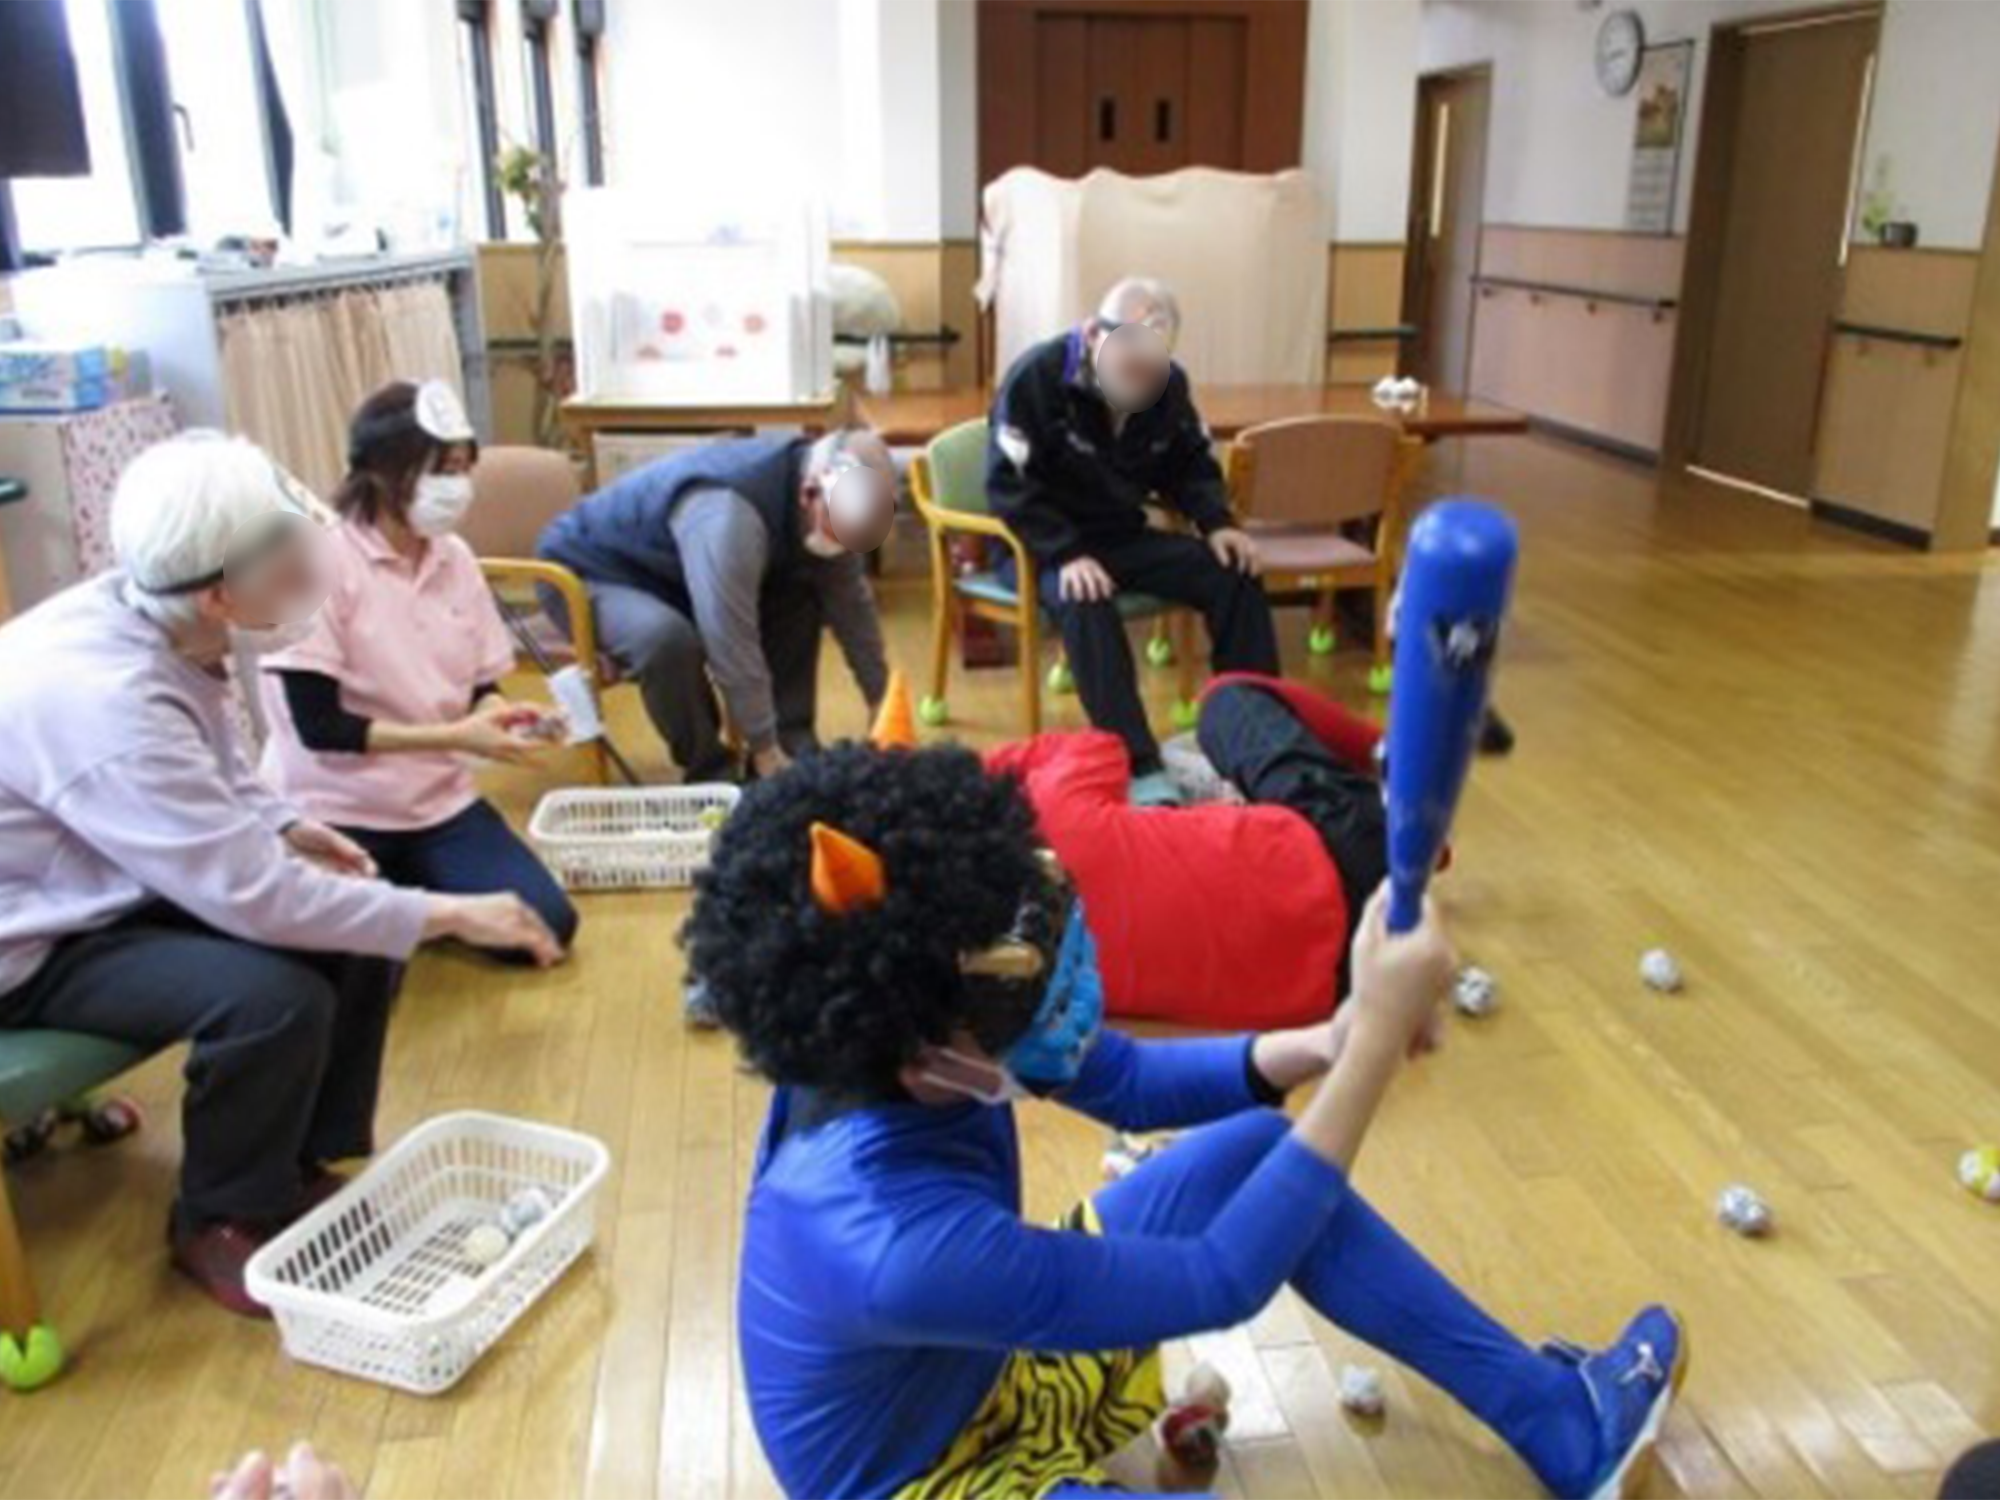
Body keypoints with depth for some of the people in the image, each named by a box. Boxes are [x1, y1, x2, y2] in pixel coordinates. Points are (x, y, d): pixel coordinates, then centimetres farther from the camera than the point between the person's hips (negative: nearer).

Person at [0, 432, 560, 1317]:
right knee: (274, 998, -30)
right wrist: (448, 915, -29)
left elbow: (215, 775, 12)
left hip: (126, 886, 9)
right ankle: (219, 1220, -2)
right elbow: (253, 897, -35)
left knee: (357, 926, -3)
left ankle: (300, 1167, 14)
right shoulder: (102, 697, -36)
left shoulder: (143, 621, -9)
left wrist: (288, 827, -6)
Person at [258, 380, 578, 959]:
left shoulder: (455, 558, 2)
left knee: (545, 924, -7)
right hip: (334, 810, -5)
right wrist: (453, 737, -23)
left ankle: (409, 891, 18)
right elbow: (317, 726, -18)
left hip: (436, 799, 5)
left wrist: (503, 715, -15)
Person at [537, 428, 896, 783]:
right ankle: (710, 771, -15)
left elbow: (852, 604, -1)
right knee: (668, 637, -37)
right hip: (586, 572, -8)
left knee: (800, 599, -7)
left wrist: (881, 703, -2)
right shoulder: (730, 512, -38)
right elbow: (732, 644, -39)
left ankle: (793, 747, 0)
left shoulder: (832, 504, -11)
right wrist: (765, 753, -34)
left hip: (667, 570, 8)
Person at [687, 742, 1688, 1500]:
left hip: (1004, 1368, 8)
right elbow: (1222, 1282, -31)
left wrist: (1324, 1045, -18)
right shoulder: (900, 1247, -42)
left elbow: (1128, 1082, -2)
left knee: (1262, 1149, -1)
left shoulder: (881, 1044, -20)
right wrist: (1379, 1037, -31)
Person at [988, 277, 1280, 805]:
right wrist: (1066, 554, -33)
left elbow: (1191, 464, 12)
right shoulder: (1035, 378, -18)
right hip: (1046, 546, -5)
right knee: (1084, 601, -39)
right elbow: (1010, 488, -20)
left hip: (1125, 534, 5)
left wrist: (1216, 522, -9)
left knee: (1236, 575, -15)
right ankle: (1142, 770, -40)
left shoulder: (1170, 382, 0)